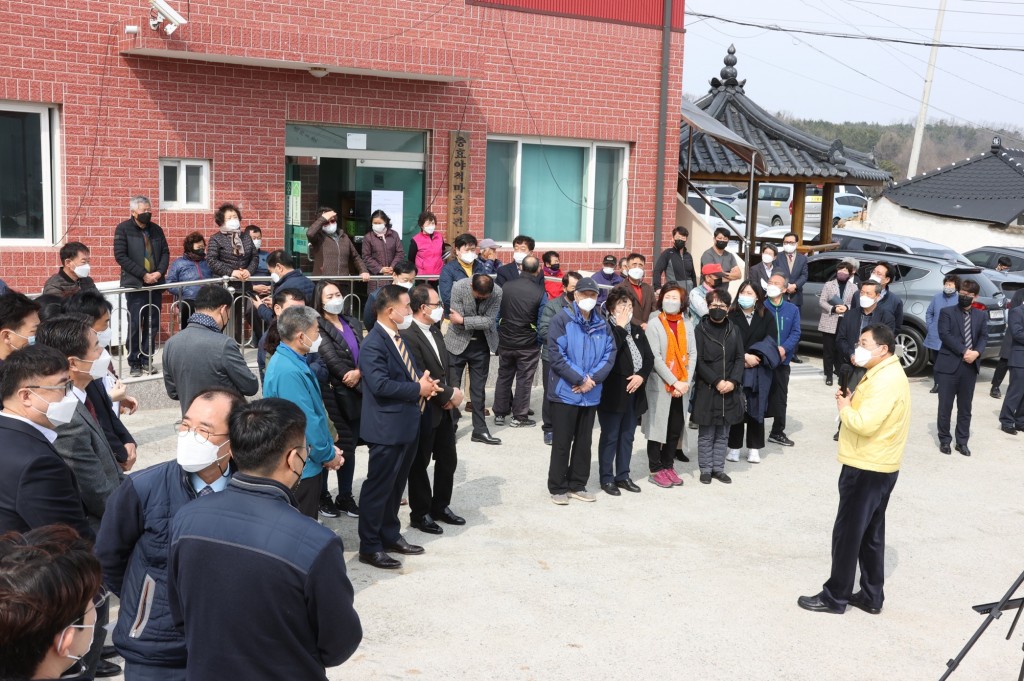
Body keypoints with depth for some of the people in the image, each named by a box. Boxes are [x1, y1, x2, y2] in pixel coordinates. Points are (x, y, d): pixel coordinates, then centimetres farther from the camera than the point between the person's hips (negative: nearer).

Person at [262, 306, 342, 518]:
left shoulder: (293, 361, 7)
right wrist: (328, 455, -10)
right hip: (302, 467, -10)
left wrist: (329, 448, 10)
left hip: (306, 462, 10)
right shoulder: (288, 371, -25)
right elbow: (305, 422, -23)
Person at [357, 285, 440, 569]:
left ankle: (391, 535, 33)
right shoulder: (373, 344, -20)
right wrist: (418, 389, -20)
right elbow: (380, 384, -28)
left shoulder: (398, 337, 12)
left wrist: (424, 381, -1)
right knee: (378, 487, 0)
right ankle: (369, 547, 10)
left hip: (407, 425, 10)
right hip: (387, 428, -10)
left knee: (396, 485, 19)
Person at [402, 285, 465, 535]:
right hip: (423, 411, -8)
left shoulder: (434, 330, 6)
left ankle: (441, 506, 33)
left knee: (448, 459, 17)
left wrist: (448, 395, -2)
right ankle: (420, 514, 22)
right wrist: (450, 394, -15)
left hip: (443, 409, 8)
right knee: (419, 464, 8)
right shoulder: (408, 335, -22)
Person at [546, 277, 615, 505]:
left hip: (591, 394, 5)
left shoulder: (602, 324, 8)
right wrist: (579, 379, -16)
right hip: (565, 392, -5)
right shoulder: (562, 320, -9)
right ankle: (557, 488, 12)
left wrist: (593, 379, -11)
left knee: (584, 442, 12)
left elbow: (609, 354, 4)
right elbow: (556, 354, -15)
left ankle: (577, 485, 24)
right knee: (562, 443, 2)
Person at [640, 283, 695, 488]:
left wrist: (686, 382, -7)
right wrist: (674, 382, -14)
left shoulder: (687, 326, 10)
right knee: (658, 427, 1)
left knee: (676, 429, 9)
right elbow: (655, 358, -11)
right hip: (660, 386, -5)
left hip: (682, 387, 5)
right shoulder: (654, 324, -5)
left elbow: (692, 355, 6)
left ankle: (668, 466, 21)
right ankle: (655, 470, 10)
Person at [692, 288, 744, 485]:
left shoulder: (734, 331, 8)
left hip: (729, 391, 4)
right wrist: (716, 381, -15)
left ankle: (718, 468, 20)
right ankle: (706, 469, 14)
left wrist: (733, 381, -10)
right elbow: (699, 361, -8)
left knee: (723, 434, 11)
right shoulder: (700, 330, -4)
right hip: (706, 390, -4)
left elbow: (739, 358, 5)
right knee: (706, 434, 4)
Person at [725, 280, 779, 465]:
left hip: (759, 371, 1)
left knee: (756, 408, 5)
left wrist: (756, 357, -13)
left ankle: (754, 448, 13)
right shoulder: (731, 315, -2)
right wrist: (744, 357, -15)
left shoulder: (767, 316, 4)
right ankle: (734, 447, 10)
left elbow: (771, 341, -2)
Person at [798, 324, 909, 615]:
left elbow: (864, 424, -30)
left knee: (847, 533, 0)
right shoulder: (884, 373, 12)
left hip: (867, 468, -10)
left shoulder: (886, 380, -22)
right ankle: (871, 596, 23)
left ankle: (835, 597, 9)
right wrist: (851, 401, -1)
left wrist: (844, 408, -13)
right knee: (870, 535, 15)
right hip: (876, 466, 10)